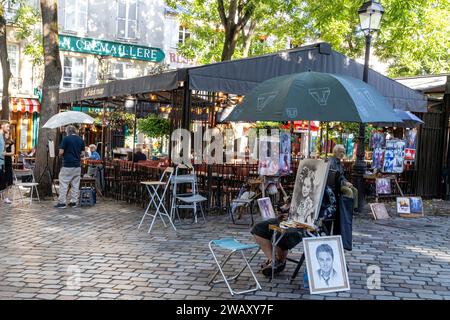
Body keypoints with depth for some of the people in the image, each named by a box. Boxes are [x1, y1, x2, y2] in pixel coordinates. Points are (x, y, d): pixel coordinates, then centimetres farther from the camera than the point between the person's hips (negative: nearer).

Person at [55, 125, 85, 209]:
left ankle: (62, 202, 1)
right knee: (75, 184, 9)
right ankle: (74, 202, 12)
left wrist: (61, 155, 12)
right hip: (77, 166, 5)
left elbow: (61, 152, -9)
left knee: (63, 184, 1)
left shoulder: (66, 138, -8)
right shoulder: (81, 140, 6)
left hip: (67, 165, -5)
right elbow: (83, 153, 8)